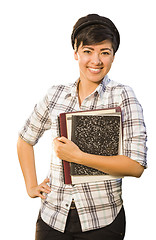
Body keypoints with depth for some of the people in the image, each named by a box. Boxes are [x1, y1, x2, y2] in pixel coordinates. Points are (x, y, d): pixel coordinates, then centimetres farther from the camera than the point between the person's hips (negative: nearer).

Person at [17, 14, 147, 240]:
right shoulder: (56, 94, 2)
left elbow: (136, 166, -15)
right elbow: (25, 140, 17)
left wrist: (77, 155, -19)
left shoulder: (122, 96, -8)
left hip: (101, 220, -3)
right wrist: (31, 185, 8)